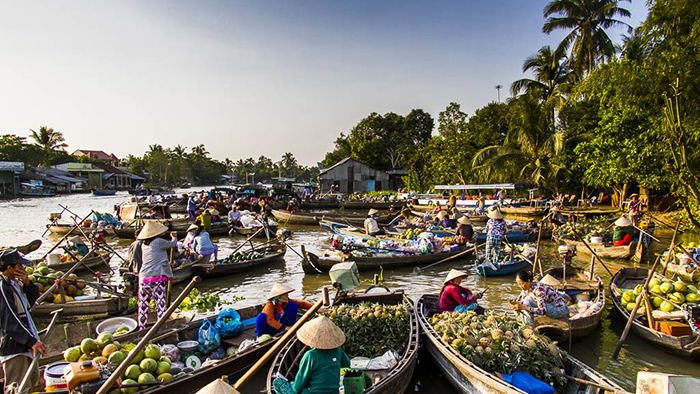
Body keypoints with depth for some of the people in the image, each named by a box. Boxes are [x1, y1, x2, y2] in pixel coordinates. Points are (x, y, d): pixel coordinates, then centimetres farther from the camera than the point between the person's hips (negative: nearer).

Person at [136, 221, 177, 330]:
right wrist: (174, 237, 31)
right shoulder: (158, 242, -5)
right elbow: (172, 244, 10)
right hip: (157, 277, -6)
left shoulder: (143, 245, 13)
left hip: (143, 278, 6)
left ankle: (141, 328, 19)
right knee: (160, 303, -2)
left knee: (143, 305, 13)